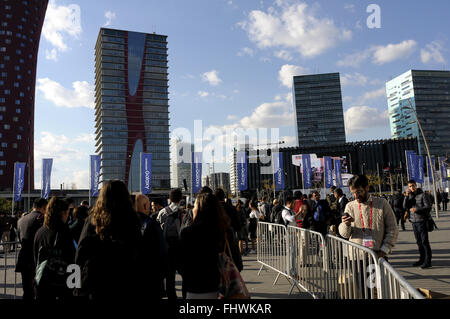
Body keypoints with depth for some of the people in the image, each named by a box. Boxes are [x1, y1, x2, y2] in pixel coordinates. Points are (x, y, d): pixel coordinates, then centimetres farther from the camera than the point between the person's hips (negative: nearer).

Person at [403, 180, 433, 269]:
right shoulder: (409, 196, 10)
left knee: (424, 241, -3)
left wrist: (417, 209, -18)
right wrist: (406, 196, -9)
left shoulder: (423, 195, -5)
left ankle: (428, 261, 2)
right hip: (413, 221, 5)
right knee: (418, 241, 12)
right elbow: (405, 207, 0)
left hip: (421, 221, -5)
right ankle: (422, 259, 22)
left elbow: (428, 207, -10)